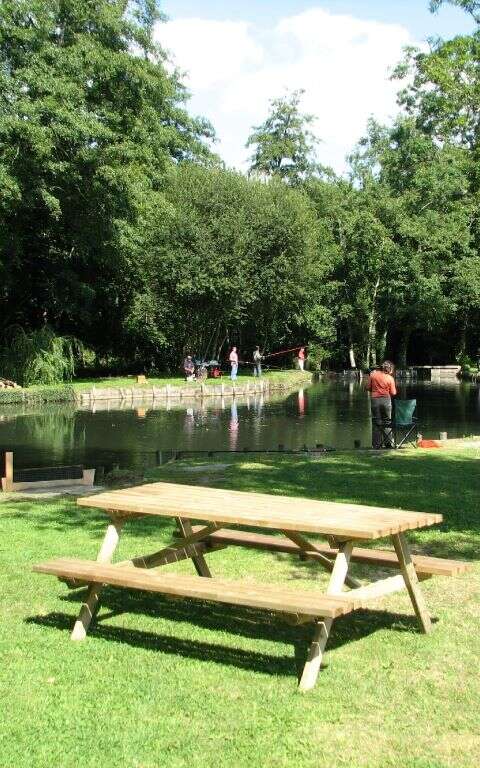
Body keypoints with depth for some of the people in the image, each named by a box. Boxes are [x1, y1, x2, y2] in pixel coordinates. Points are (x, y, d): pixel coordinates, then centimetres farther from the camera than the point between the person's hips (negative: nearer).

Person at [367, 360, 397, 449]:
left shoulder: (373, 374, -3)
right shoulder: (390, 378, -6)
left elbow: (368, 387, 1)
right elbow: (393, 393, -4)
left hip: (374, 399, 1)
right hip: (386, 400, -1)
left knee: (376, 423, 6)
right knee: (387, 422, 11)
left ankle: (376, 444, 5)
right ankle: (389, 443, 12)